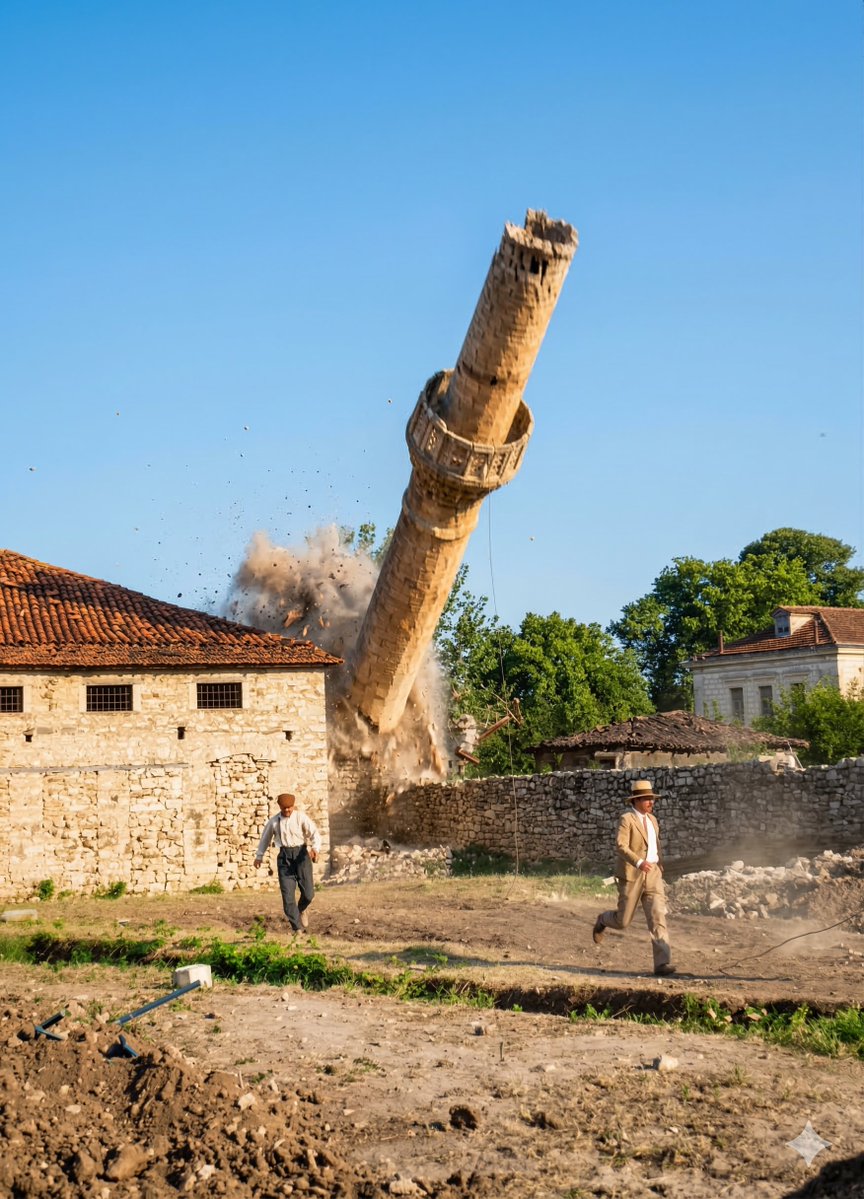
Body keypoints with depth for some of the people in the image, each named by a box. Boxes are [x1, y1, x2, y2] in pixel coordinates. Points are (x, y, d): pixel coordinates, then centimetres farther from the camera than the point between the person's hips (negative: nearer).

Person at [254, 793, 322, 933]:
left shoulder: (301, 817, -5)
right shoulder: (274, 821, 5)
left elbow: (314, 832, -16)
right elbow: (265, 837, 21)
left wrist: (315, 848, -34)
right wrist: (259, 856, 26)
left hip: (301, 853, -2)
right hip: (284, 856, 2)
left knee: (308, 893, -5)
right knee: (288, 894, -6)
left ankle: (301, 909, 31)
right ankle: (298, 928, 2)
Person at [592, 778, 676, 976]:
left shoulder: (652, 820, 13)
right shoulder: (626, 819, -10)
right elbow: (621, 846, -21)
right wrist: (639, 862, -34)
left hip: (653, 875, 5)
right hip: (631, 875, -5)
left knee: (658, 917, -10)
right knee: (623, 921, 5)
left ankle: (662, 962, -14)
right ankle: (603, 920, 40)